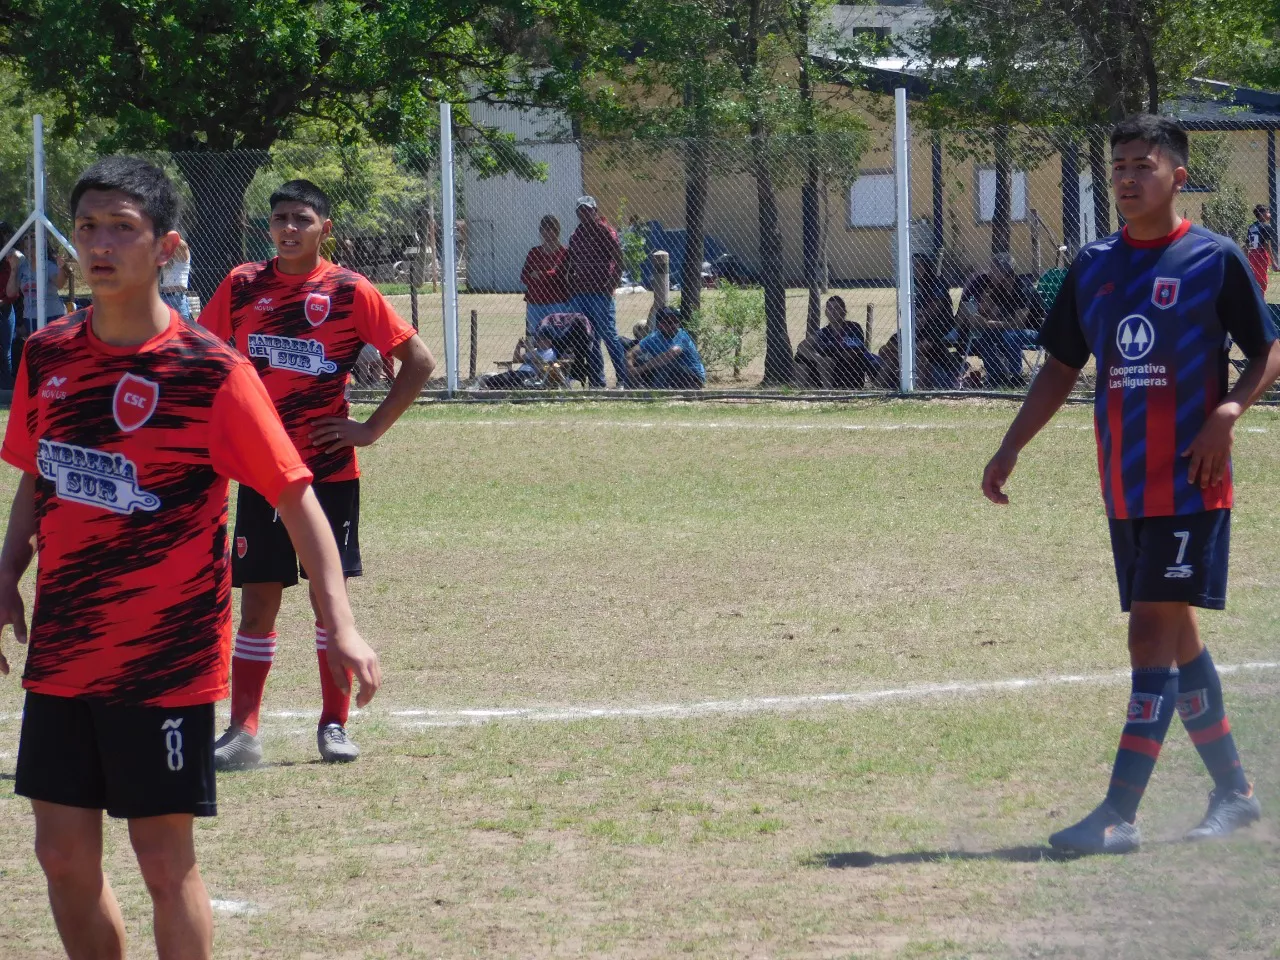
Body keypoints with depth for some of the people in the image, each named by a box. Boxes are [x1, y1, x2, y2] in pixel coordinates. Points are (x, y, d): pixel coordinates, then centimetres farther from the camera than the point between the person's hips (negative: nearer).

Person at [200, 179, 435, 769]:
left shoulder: (348, 292, -5)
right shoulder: (242, 287, 3)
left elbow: (418, 361, -2)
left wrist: (372, 429, -6)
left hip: (330, 471, -2)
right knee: (258, 601, 2)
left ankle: (334, 725, 11)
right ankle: (243, 731, 4)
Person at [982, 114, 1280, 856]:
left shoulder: (1215, 260, -5)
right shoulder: (1093, 266, 10)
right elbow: (1062, 366, 17)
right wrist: (1013, 447, 8)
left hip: (1192, 482, -6)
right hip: (1125, 486, 6)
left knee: (1154, 634, -12)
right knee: (1174, 638, 12)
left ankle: (1120, 815, -16)